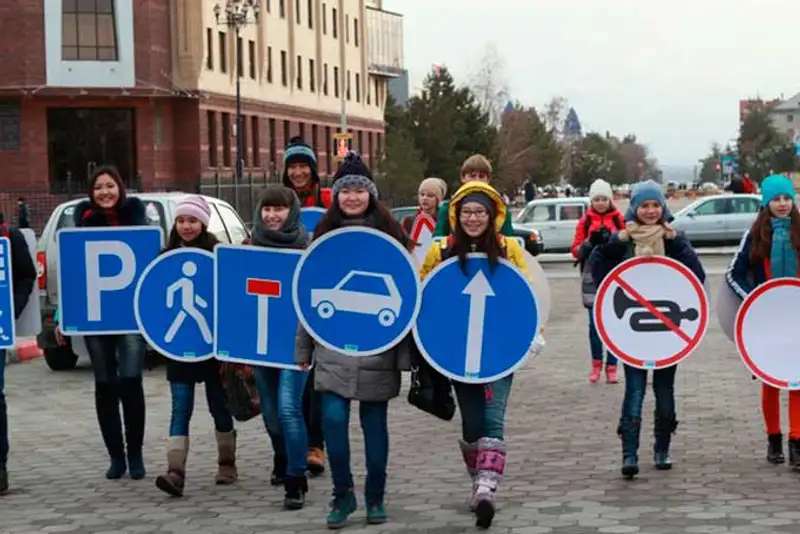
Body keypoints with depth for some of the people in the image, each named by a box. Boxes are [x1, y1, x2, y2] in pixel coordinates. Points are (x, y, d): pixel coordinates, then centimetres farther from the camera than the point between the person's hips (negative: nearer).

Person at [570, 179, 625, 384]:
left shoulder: (619, 220, 4)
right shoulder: (585, 221, 7)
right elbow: (575, 250, 5)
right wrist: (590, 242, -12)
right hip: (592, 277, 1)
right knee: (595, 323, 1)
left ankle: (611, 367, 5)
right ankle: (596, 364, 17)